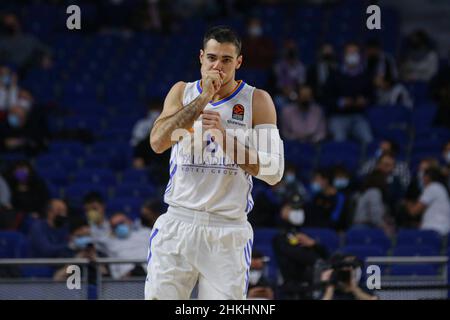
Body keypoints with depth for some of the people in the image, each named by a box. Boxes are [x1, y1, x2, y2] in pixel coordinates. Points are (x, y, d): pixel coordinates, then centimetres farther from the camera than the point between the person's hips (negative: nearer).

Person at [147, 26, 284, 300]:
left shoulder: (257, 101, 1)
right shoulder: (182, 92, 7)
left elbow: (274, 172, -7)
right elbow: (158, 142, -11)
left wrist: (225, 136, -18)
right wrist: (203, 99, -14)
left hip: (228, 232, -1)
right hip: (178, 224, 1)